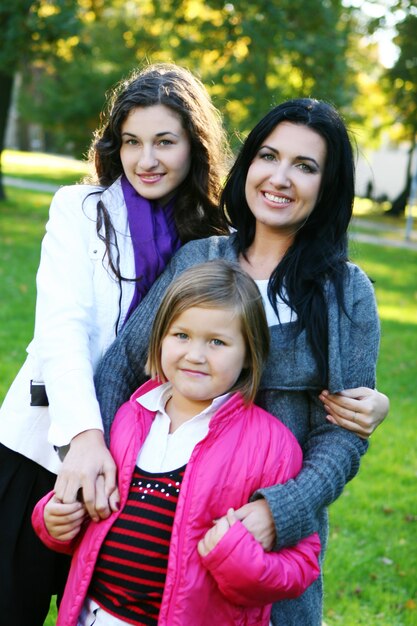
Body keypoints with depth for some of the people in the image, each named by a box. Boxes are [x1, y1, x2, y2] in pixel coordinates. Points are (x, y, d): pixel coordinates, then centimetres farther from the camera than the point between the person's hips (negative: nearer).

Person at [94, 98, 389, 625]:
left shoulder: (347, 292, -4)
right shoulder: (194, 260, 1)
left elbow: (343, 434, -8)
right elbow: (123, 361, -2)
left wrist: (279, 512, -24)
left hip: (281, 534, -1)